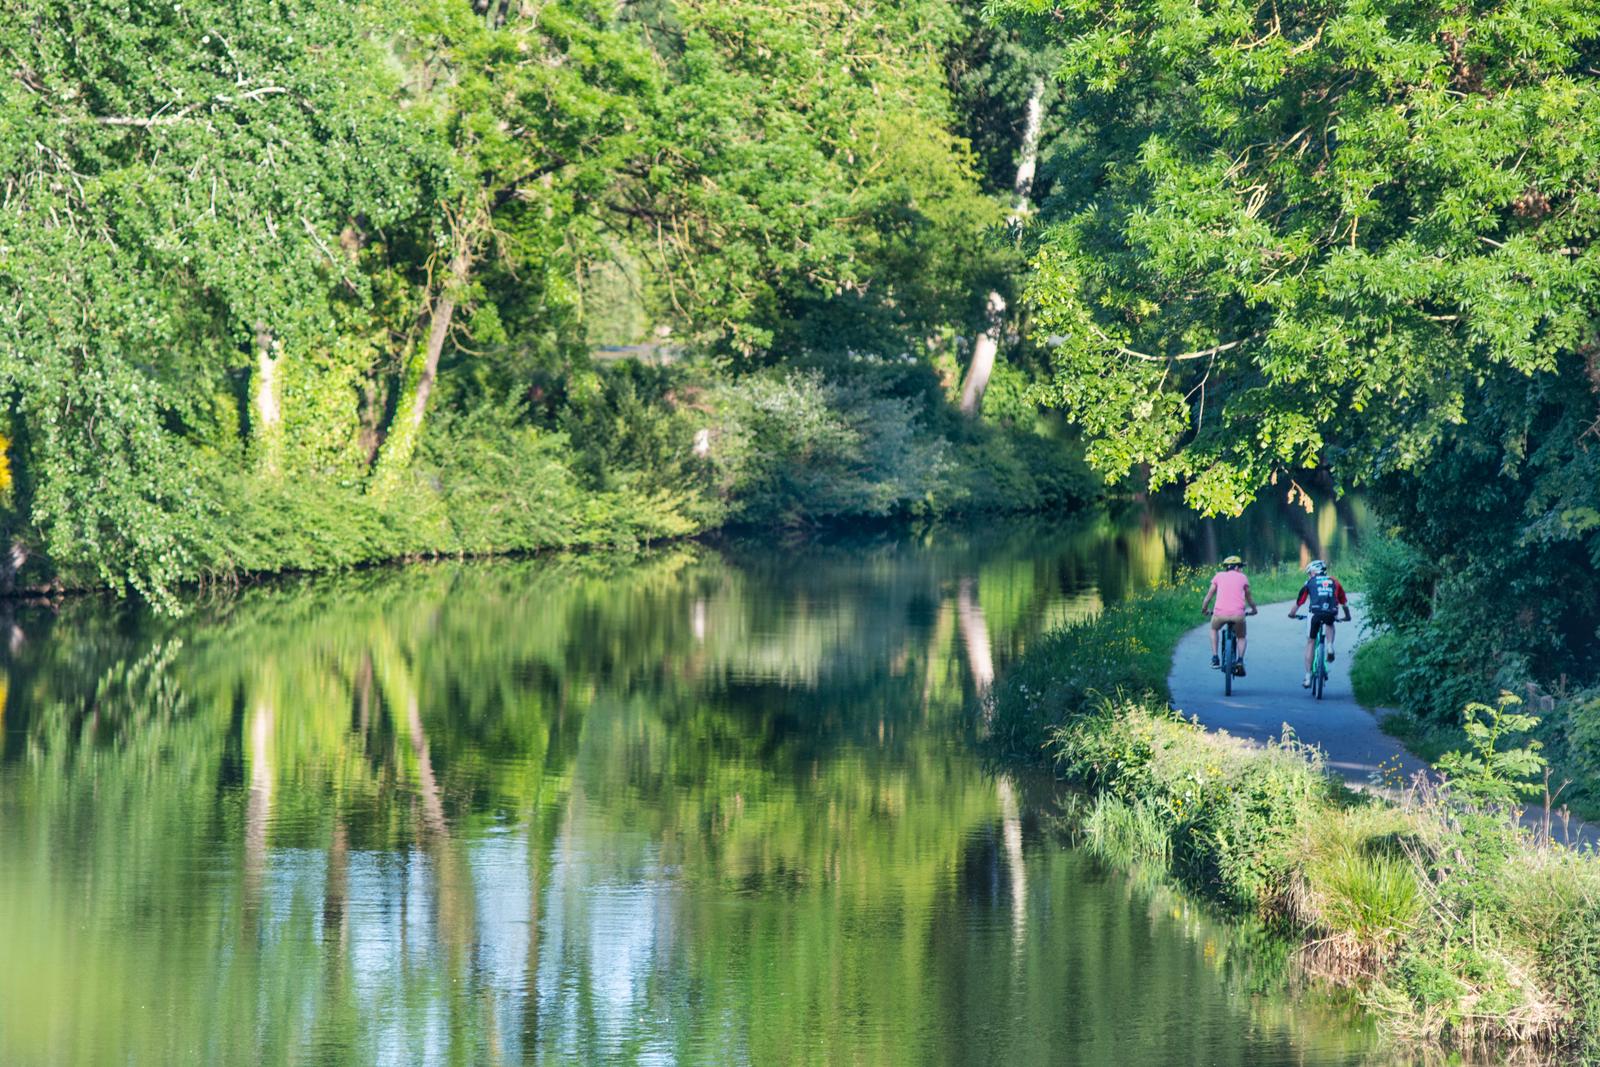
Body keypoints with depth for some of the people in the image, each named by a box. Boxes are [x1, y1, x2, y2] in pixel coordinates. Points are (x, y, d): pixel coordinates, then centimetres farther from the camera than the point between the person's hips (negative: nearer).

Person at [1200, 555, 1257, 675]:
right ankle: (1240, 660, 1)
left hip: (1221, 613, 0)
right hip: (1238, 614, 0)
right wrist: (1253, 610, 45)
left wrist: (1203, 610, 35)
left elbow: (1208, 597, 19)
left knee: (1213, 629, 33)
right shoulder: (1242, 577, 17)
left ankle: (1215, 658, 20)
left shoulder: (1218, 576, 16)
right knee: (1241, 637, 26)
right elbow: (1249, 598, 27)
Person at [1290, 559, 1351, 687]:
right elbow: (1344, 602, 27)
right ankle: (1330, 646, 10)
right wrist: (1347, 616, 42)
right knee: (1330, 626, 38)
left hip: (1315, 613, -1)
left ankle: (1307, 677, 9)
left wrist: (1292, 613, 36)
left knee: (1310, 643, 12)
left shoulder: (1310, 582, 18)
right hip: (1330, 613, 2)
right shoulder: (1334, 581, 23)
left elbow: (1299, 601, 21)